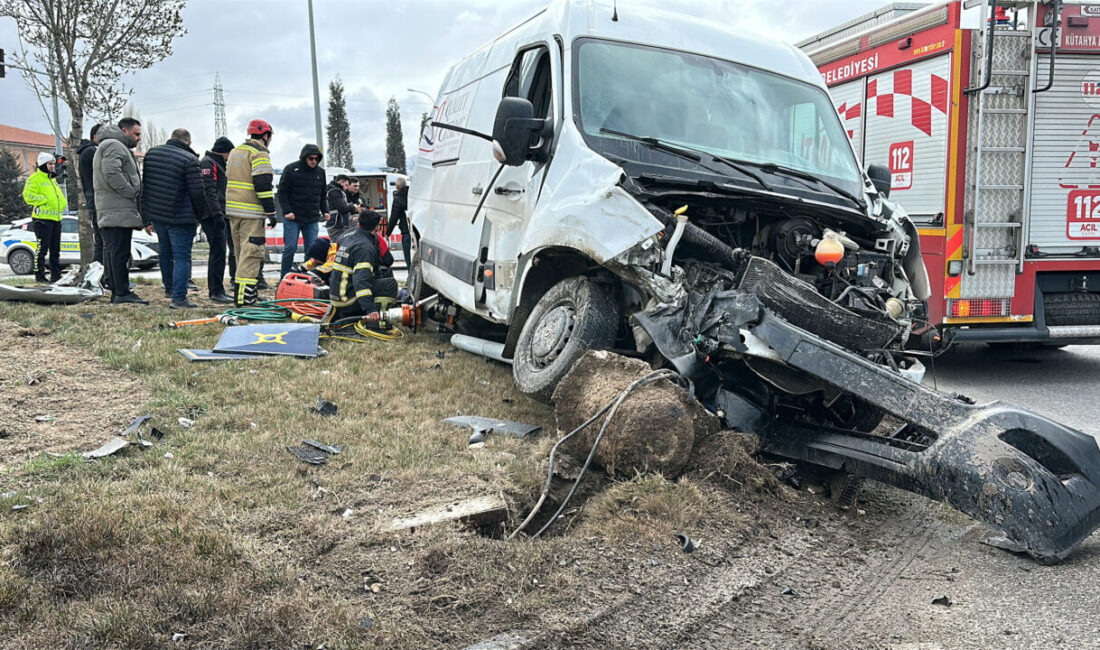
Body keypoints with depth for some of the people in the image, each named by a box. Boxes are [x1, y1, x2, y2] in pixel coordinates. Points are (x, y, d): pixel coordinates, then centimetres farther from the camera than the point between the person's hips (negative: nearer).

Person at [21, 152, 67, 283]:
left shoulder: (53, 179, 21)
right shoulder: (34, 179, -3)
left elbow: (59, 195, 27)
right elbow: (29, 196, -12)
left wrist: (61, 204, 7)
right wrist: (46, 200, -15)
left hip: (56, 218, 8)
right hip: (43, 218, -8)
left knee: (55, 249, 10)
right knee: (42, 248, -8)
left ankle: (56, 274, 14)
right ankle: (39, 274, -3)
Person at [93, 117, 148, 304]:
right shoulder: (114, 145, -6)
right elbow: (111, 173, -23)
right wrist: (132, 193, -14)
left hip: (109, 212, 11)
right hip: (118, 211, -11)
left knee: (111, 251, 10)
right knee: (120, 252, -11)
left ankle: (116, 292, 14)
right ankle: (123, 293, -12)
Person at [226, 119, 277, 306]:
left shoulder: (235, 152, 19)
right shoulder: (260, 154, -10)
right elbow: (263, 185, -18)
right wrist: (271, 211, -16)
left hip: (233, 209, 9)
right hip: (251, 213, -9)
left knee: (241, 251, 16)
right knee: (251, 252, -9)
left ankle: (246, 292, 24)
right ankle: (244, 295, -14)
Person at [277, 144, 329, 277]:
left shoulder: (320, 172, 11)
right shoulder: (291, 169, -3)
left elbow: (322, 195, 20)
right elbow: (282, 192, -3)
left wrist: (325, 211, 7)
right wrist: (287, 211, -12)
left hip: (312, 219, 4)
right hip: (292, 218, -4)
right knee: (290, 248, -4)